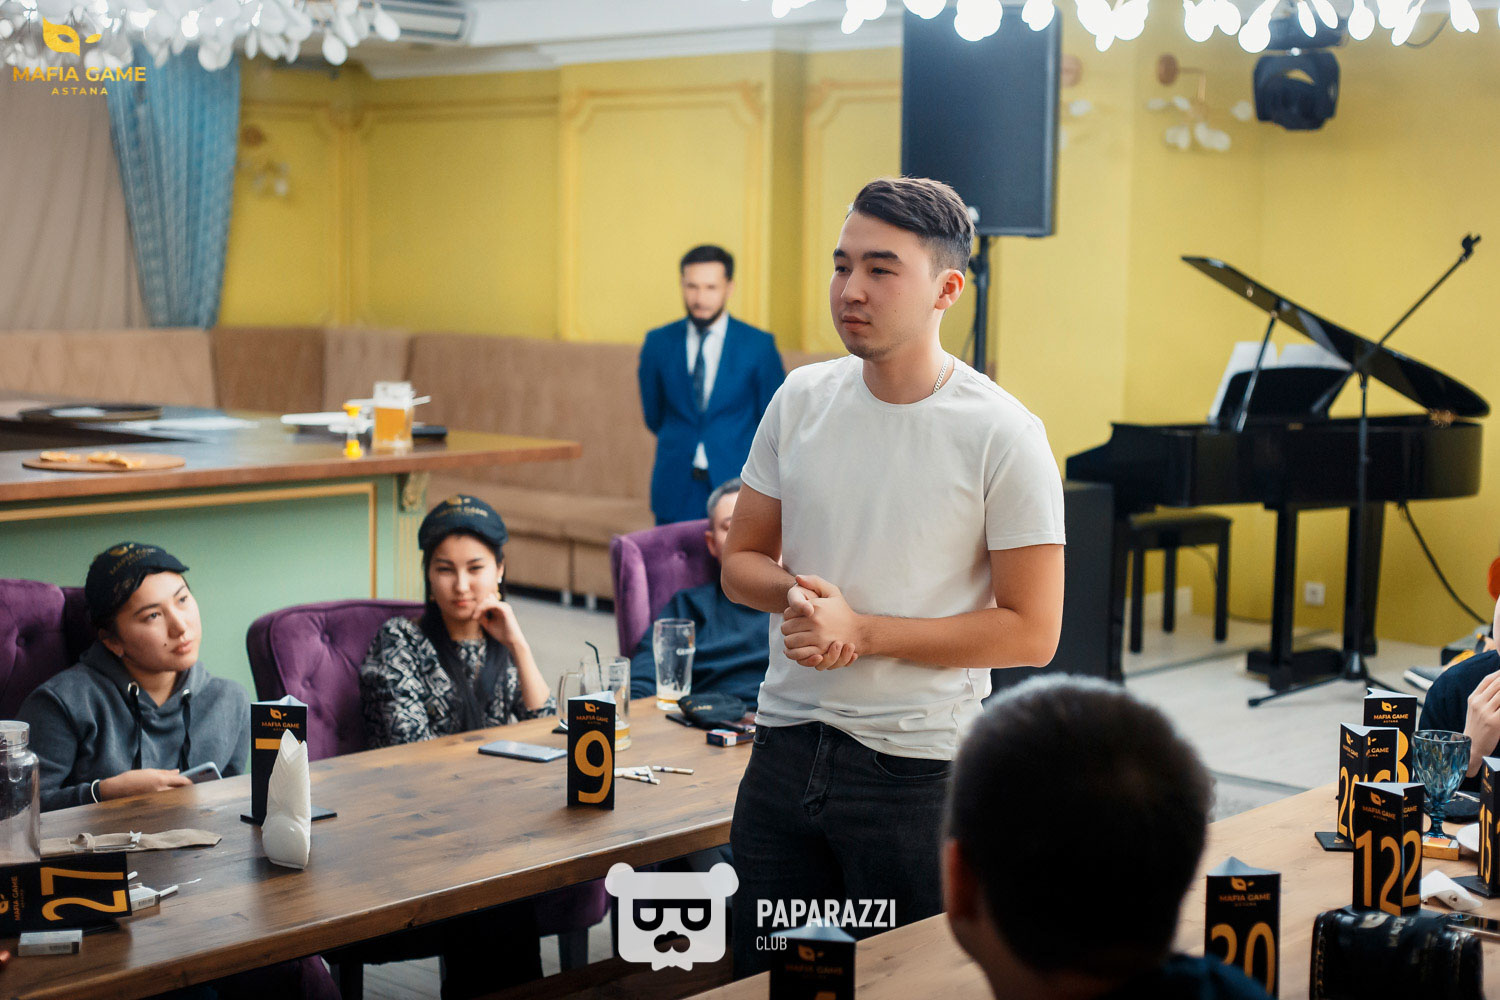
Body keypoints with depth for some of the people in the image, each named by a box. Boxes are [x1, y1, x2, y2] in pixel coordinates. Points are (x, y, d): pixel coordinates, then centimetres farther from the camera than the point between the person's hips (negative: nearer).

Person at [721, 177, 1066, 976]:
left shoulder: (1002, 437, -11)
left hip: (916, 768, -4)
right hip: (785, 749, 4)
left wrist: (862, 631, -16)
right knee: (762, 980, 13)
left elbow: (1030, 633, -12)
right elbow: (741, 563, 11)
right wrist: (794, 594, -12)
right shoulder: (801, 400, 3)